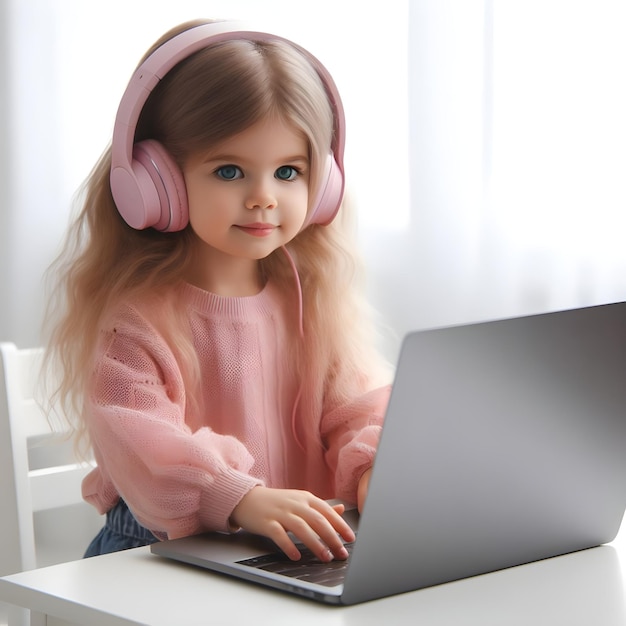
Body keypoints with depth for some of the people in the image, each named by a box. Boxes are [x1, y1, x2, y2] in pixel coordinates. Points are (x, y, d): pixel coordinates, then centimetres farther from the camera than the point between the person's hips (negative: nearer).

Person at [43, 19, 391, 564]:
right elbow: (139, 443, -20)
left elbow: (357, 402, 5)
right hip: (164, 553, -2)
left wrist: (376, 468, -19)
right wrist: (240, 499, -36)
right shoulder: (131, 313, -7)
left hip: (305, 553, 3)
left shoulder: (319, 296, 9)